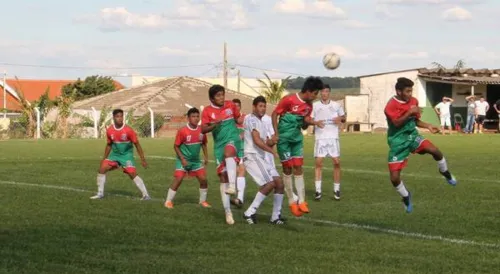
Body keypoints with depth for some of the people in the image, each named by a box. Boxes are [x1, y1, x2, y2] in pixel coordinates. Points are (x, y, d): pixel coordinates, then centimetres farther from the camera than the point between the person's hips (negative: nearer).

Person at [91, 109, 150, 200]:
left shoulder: (128, 130, -20)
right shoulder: (109, 131, -7)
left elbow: (137, 145, -12)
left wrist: (142, 159, -14)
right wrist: (104, 158, 12)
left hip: (127, 155, -4)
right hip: (115, 154, 5)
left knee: (133, 174, -18)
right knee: (102, 169, -5)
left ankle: (146, 195, -12)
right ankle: (100, 194, 10)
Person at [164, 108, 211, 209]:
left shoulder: (201, 130, -5)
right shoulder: (182, 131, -19)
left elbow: (203, 144, 11)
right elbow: (176, 146, -12)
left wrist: (206, 156, 3)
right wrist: (182, 159, -17)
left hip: (196, 160, 5)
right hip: (183, 160, -4)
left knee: (203, 179, 0)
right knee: (178, 179, -12)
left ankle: (203, 201, 19)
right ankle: (168, 201, 0)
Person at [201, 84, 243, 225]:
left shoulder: (230, 105, 3)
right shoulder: (207, 111, -2)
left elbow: (239, 119, 20)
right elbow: (203, 130, -10)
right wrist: (213, 125, -28)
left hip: (233, 140, -1)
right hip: (219, 144, 1)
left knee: (228, 151, -38)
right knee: (223, 177, 0)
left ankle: (232, 186, -50)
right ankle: (228, 212, 8)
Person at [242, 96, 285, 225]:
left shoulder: (261, 122, 22)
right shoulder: (251, 119, -9)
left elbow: (267, 142, 20)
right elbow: (257, 141, -18)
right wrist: (273, 151, -14)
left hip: (261, 158, 10)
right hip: (252, 156, -10)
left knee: (279, 183, 3)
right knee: (270, 183, -18)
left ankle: (276, 216, 7)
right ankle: (250, 212, -10)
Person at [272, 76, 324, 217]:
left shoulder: (309, 105, 4)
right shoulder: (289, 100, -16)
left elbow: (304, 126, 11)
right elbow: (274, 114, -10)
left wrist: (310, 122, -11)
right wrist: (276, 133, -15)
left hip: (297, 138, 6)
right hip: (284, 138, -6)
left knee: (298, 168, 0)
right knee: (287, 168, 0)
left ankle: (301, 201, -1)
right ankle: (291, 202, 8)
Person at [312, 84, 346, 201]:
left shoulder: (336, 105, 9)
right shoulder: (315, 106, 4)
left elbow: (343, 118, 17)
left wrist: (340, 119, -6)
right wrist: (315, 123, -18)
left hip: (333, 137, 1)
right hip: (320, 137, -1)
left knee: (337, 162, -2)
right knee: (318, 162, -8)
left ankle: (336, 189, 9)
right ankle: (318, 190, -7)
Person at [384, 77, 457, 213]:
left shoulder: (413, 101, 2)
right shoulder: (391, 105, -19)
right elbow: (397, 123, -30)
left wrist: (428, 126, -1)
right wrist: (409, 112, -32)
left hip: (412, 136, 4)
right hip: (398, 142, -4)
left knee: (435, 151, -24)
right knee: (394, 177, -9)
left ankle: (447, 175, 4)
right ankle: (406, 197, 21)